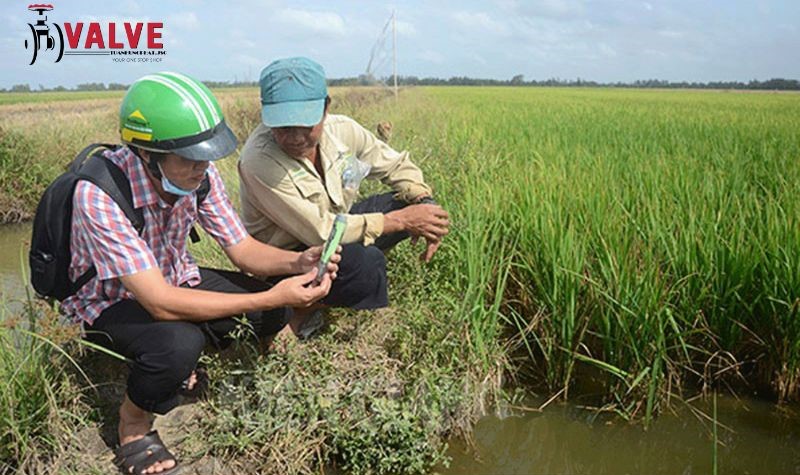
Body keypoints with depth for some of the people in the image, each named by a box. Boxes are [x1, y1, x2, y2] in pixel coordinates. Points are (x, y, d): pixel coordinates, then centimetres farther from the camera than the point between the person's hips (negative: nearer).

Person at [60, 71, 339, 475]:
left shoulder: (199, 175, -18)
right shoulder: (99, 195, -35)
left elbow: (242, 249, -7)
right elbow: (161, 303, -37)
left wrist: (297, 263, -29)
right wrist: (271, 297, -39)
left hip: (171, 279, 6)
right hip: (110, 302, -6)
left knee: (273, 314, -11)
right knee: (180, 342, -36)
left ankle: (179, 367, 14)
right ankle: (133, 426, -4)